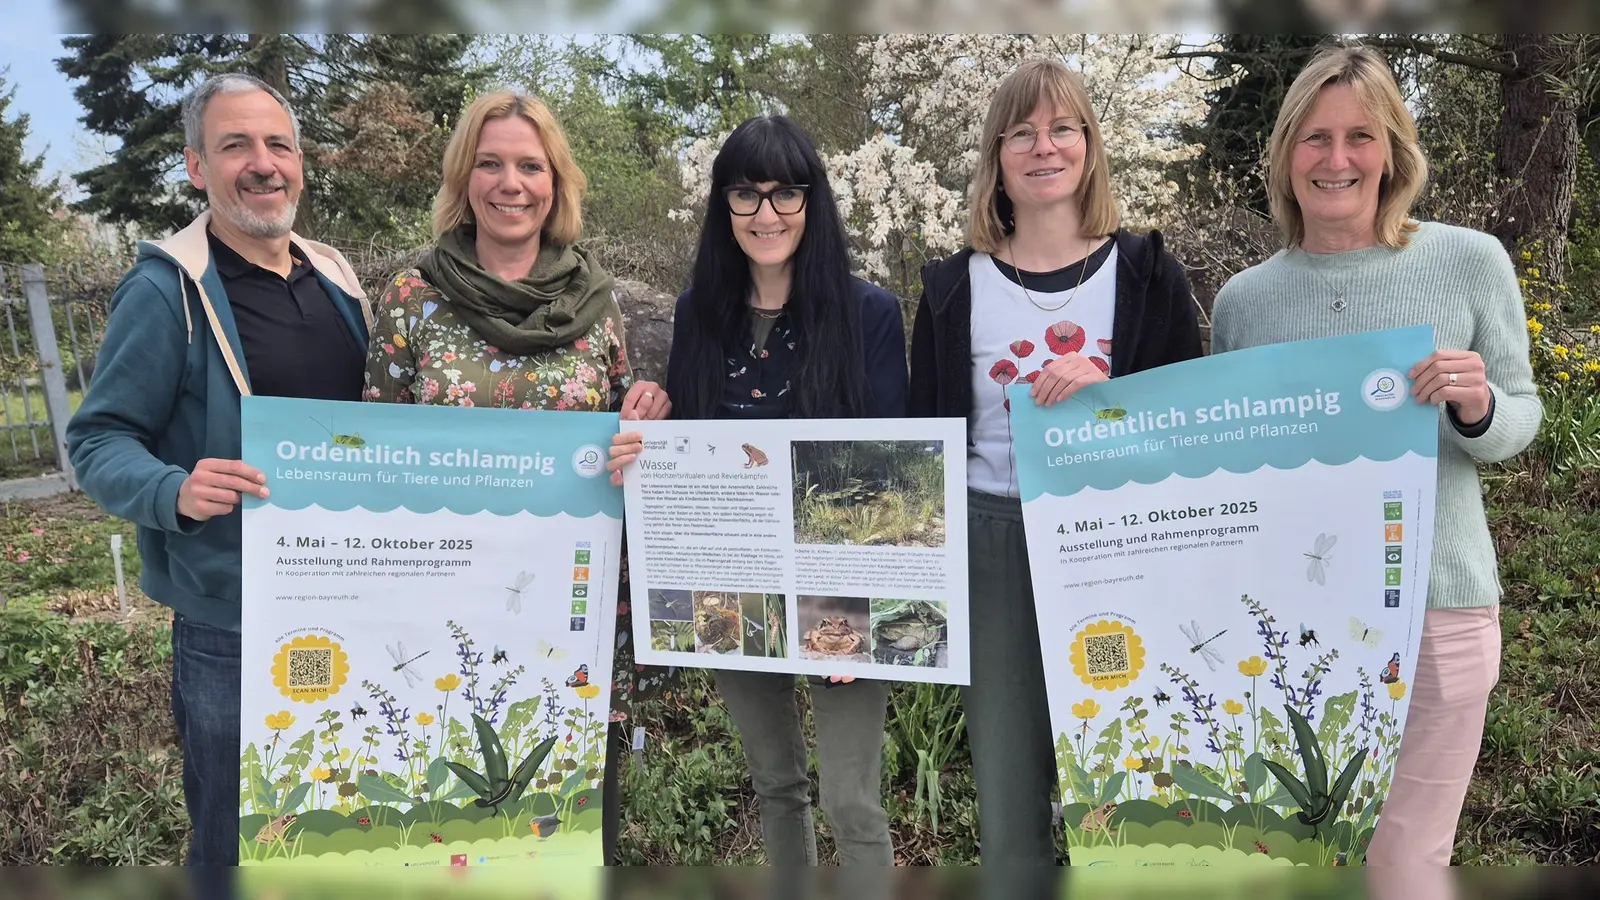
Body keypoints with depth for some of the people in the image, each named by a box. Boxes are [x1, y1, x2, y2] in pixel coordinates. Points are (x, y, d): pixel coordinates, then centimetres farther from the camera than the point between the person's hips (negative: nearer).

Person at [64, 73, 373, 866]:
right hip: (230, 620, -6)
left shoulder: (335, 278, 7)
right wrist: (177, 492, -31)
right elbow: (99, 441, -12)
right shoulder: (166, 289, -12)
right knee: (236, 839, 10)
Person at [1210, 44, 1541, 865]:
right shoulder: (1243, 299, 1)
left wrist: (1478, 411, -18)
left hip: (1435, 606, -1)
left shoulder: (1472, 263, -4)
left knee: (1408, 855, 12)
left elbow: (1520, 420, 3)